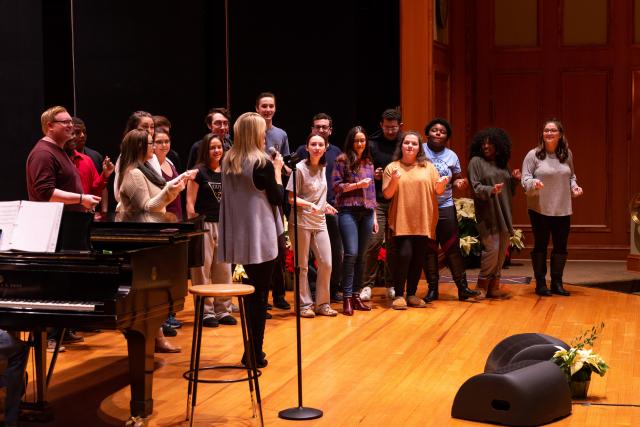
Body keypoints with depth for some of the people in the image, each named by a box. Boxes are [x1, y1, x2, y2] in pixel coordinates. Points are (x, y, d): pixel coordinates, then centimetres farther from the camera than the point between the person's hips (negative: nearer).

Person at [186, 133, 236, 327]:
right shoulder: (199, 171, -3)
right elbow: (190, 202, -7)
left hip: (223, 224, 6)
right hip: (204, 224, -5)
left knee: (223, 269, 9)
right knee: (203, 269, -2)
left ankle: (223, 310, 18)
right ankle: (206, 311, 4)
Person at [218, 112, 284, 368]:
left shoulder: (228, 162, 7)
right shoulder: (262, 163, -13)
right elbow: (277, 198, -8)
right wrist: (277, 171, 5)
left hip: (238, 236, 7)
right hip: (261, 236, -7)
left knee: (250, 292, 17)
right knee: (259, 294, 0)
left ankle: (251, 351, 22)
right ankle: (255, 354, 3)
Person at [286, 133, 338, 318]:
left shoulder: (322, 168, 9)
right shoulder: (300, 168, -10)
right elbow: (291, 198, -11)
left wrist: (325, 205, 8)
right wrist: (310, 205, -24)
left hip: (319, 222, 6)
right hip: (302, 222, -6)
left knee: (326, 263, 4)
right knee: (302, 266, 2)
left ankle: (322, 304, 15)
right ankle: (305, 304, 11)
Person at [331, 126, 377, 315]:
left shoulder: (369, 163, 16)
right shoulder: (343, 160, 0)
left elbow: (372, 191, 17)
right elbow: (336, 186, -5)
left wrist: (374, 216, 14)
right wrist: (357, 185, -13)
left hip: (366, 213, 5)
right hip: (348, 211, -5)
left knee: (360, 256, 6)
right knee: (351, 253, -14)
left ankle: (356, 296, 12)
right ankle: (347, 298, -9)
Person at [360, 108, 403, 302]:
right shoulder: (372, 144, 3)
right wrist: (373, 175, -12)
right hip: (377, 201, -2)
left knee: (394, 244, 7)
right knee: (374, 241, -10)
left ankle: (391, 285, 17)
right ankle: (367, 285, -2)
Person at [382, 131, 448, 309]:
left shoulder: (428, 167, 10)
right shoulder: (392, 168, 4)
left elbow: (438, 191, 10)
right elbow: (387, 194, 1)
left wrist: (441, 184, -12)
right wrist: (393, 181, -17)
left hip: (424, 222, 3)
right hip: (401, 221, -3)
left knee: (418, 259, 4)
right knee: (403, 255, -13)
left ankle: (412, 294, 17)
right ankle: (398, 295, -2)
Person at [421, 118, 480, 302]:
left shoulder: (451, 156, 11)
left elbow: (456, 180, 14)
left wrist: (459, 183, -8)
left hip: (445, 206, 2)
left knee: (452, 247, -1)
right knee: (428, 249, 5)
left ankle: (462, 287, 4)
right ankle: (432, 288, 13)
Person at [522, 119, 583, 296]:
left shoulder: (567, 155, 6)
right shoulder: (534, 155, -6)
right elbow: (525, 178, -8)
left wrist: (574, 187, -1)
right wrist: (533, 183, -29)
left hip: (563, 210, 4)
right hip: (540, 209, -4)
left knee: (561, 247, 8)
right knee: (540, 245, 4)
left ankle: (557, 283, 20)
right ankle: (540, 283, 14)